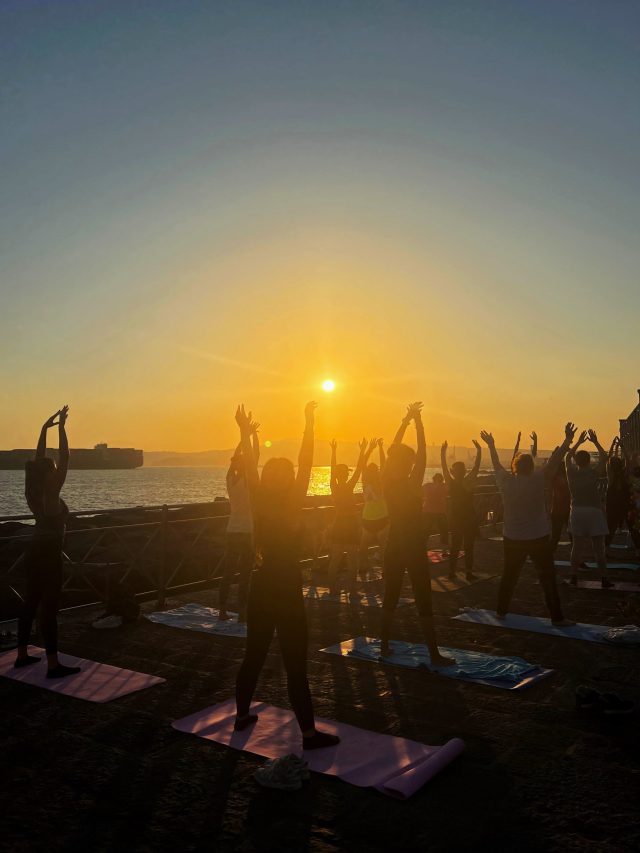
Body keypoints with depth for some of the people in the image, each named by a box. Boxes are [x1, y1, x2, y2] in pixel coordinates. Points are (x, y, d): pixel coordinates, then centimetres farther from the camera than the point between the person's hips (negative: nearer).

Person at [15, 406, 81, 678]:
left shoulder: (32, 491, 4)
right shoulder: (50, 494, -17)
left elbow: (39, 458, 12)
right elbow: (64, 459, -20)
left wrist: (45, 428, 14)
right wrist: (61, 428, -17)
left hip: (35, 549, 9)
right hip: (49, 552, -9)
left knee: (31, 601, 16)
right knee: (49, 606, -7)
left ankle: (22, 655, 26)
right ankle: (53, 665, -3)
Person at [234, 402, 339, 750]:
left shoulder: (259, 504, 0)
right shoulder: (291, 507, -15)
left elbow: (250, 468, 7)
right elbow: (305, 465, -19)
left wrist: (245, 433, 12)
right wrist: (309, 423, -17)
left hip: (261, 587, 7)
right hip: (286, 590, -7)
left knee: (254, 655, 19)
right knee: (295, 664, -3)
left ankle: (242, 715, 32)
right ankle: (310, 734, 3)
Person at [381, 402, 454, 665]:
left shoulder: (387, 483, -2)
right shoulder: (412, 485, -15)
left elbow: (394, 450, 6)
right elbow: (423, 454, -14)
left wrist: (406, 420, 8)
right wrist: (417, 422, -9)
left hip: (393, 548, 6)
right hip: (414, 548, -5)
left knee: (390, 598, 15)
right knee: (423, 602, -2)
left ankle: (384, 645, 23)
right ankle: (434, 654, 1)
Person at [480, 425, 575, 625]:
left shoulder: (506, 482, -4)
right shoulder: (537, 481, -14)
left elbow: (497, 465, 12)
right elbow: (554, 462, -12)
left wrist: (491, 445, 25)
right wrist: (568, 439, -7)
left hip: (512, 539, 4)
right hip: (538, 539, -4)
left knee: (509, 576, 15)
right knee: (548, 578, 3)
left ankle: (501, 611, 24)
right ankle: (557, 617, 6)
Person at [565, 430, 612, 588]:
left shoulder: (572, 473, -1)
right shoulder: (593, 473, -10)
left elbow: (568, 456, 15)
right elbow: (603, 458, 0)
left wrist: (579, 442, 19)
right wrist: (595, 442, 4)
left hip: (577, 512, 3)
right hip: (594, 511, -3)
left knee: (577, 546, 10)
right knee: (599, 547, 2)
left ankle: (574, 576, 11)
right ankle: (604, 578, 4)